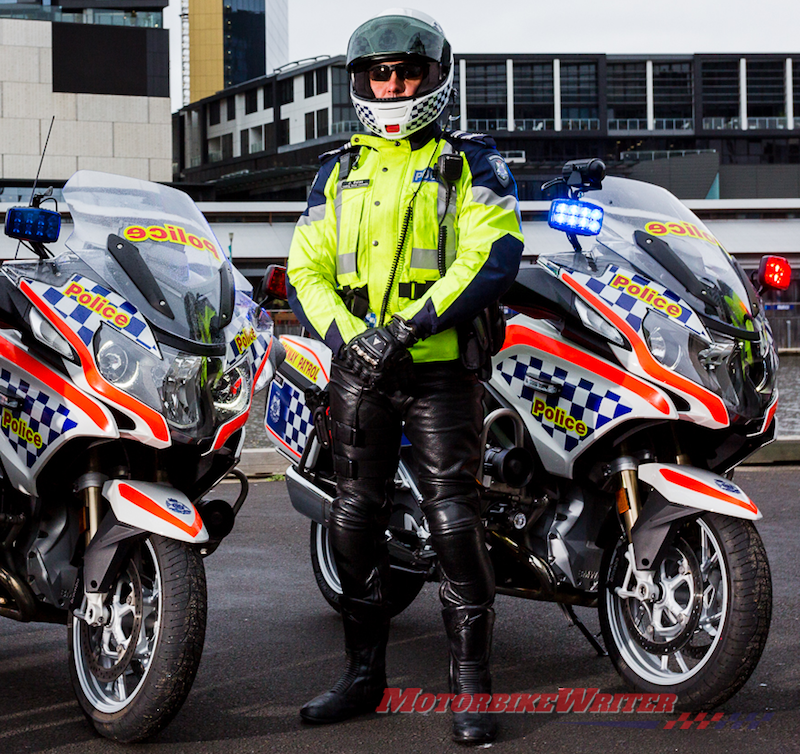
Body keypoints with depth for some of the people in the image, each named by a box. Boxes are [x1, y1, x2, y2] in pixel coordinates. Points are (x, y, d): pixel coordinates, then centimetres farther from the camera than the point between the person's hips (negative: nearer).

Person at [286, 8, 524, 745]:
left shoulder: (470, 161, 4)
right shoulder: (339, 170, 16)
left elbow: (494, 257, -9)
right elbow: (306, 267, 11)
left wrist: (405, 328, -18)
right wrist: (346, 332, -10)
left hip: (441, 370, -4)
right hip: (359, 371, 4)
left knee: (455, 522, -8)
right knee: (355, 519, 7)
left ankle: (470, 684, -1)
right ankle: (364, 673, 19)